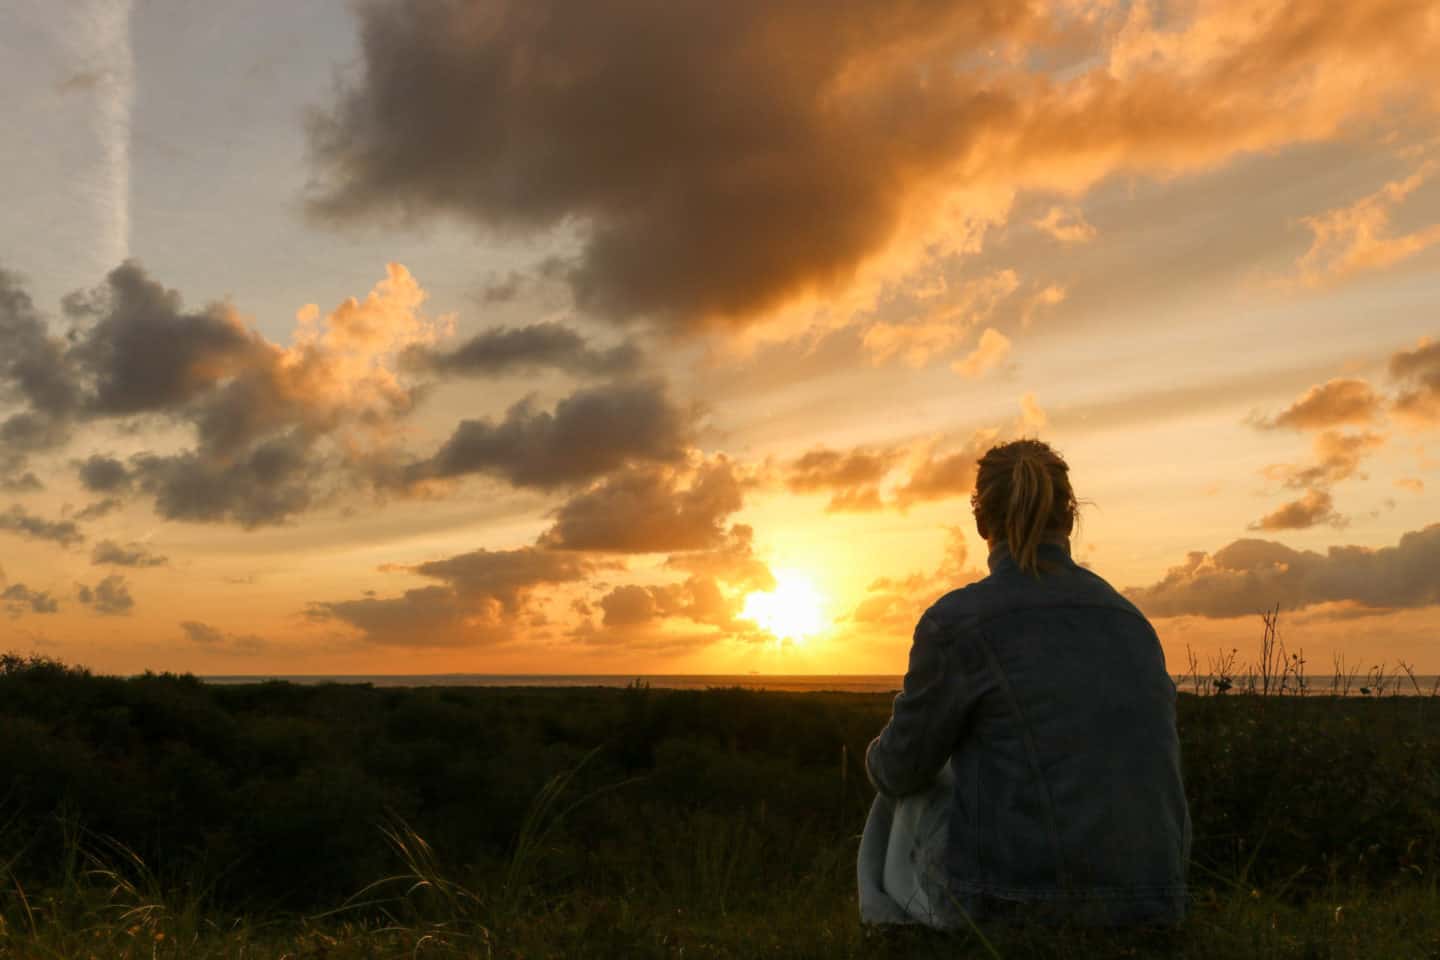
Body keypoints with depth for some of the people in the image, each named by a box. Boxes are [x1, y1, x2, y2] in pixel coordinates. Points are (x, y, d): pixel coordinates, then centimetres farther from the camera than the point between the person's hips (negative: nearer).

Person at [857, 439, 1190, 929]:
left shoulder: (957, 620, -11)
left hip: (1015, 905, -5)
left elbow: (902, 769, -1)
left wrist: (880, 754, 25)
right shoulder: (1131, 621, 7)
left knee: (907, 788, 27)